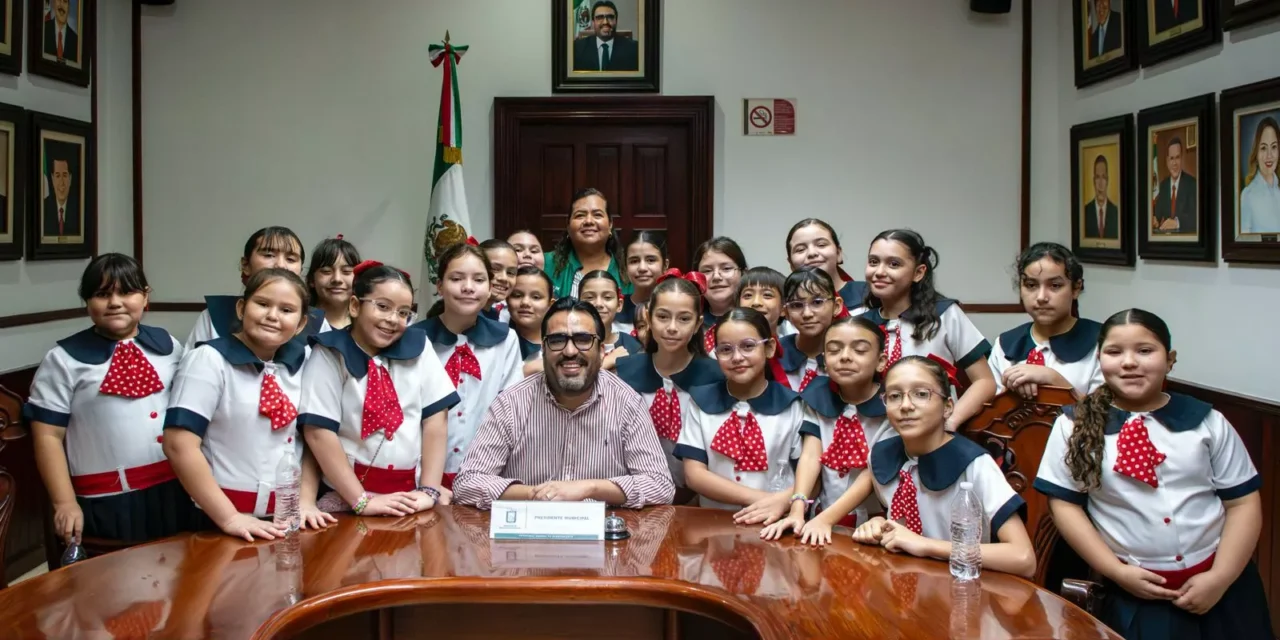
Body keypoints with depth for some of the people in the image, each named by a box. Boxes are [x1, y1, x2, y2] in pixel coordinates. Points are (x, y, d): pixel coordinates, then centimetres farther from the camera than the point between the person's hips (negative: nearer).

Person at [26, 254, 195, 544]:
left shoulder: (168, 346, 8)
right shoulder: (64, 360, -4)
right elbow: (48, 436, -5)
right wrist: (65, 503, -10)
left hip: (173, 491, 4)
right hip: (104, 502, -3)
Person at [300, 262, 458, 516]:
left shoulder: (417, 347, 6)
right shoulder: (329, 355, -3)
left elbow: (435, 418, 5)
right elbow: (318, 432, -10)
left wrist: (429, 490, -4)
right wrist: (362, 501, -14)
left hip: (409, 494, 3)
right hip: (347, 496, -3)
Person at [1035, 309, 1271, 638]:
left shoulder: (1207, 422, 0)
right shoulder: (1075, 426, -3)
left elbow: (1243, 502, 1)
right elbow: (1064, 503, -2)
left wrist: (1219, 577, -8)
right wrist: (1116, 571, -9)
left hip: (1221, 586, 1)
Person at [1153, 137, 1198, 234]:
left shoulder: (1192, 183, -4)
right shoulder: (1163, 184, 12)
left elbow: (1195, 215, -14)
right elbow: (1158, 213, 6)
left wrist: (1177, 222, -32)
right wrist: (1154, 220, -16)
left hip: (1186, 234, -4)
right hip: (1167, 234, 4)